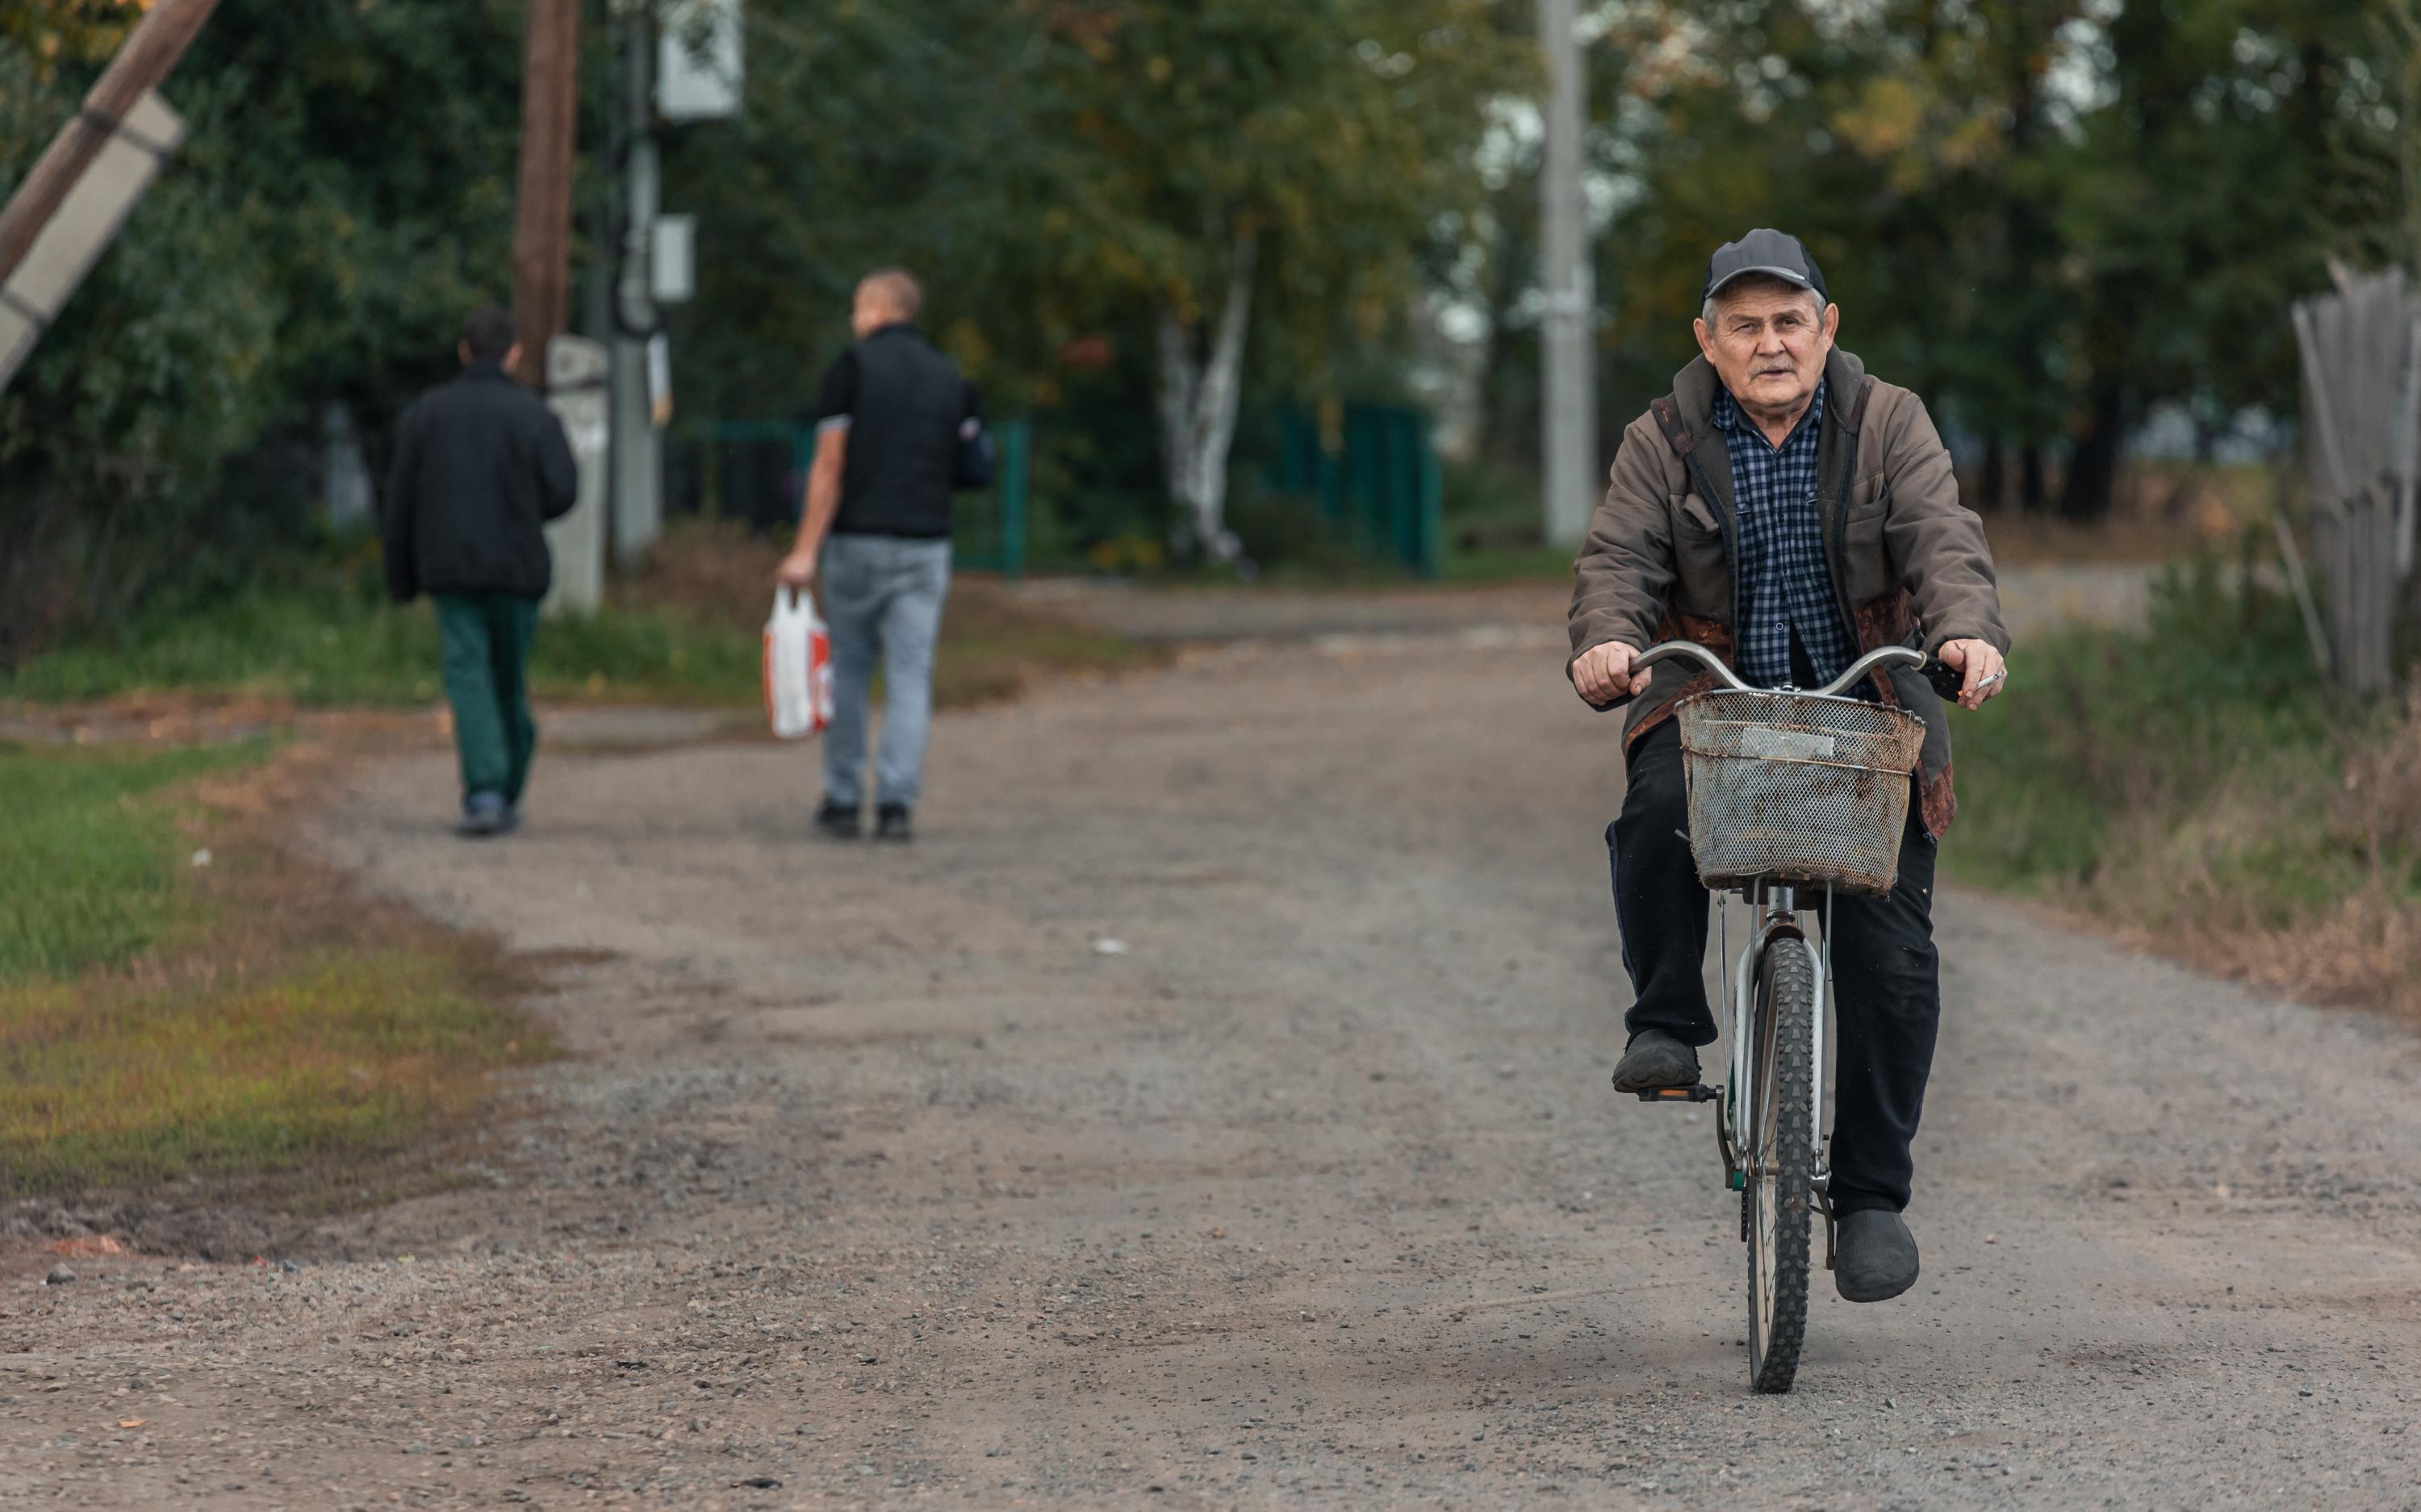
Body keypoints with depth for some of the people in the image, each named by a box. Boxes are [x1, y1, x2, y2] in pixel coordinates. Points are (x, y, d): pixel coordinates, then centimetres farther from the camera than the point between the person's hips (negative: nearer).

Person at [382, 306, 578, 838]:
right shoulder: (534, 414, 0)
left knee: (467, 678, -7)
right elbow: (562, 489, -10)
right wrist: (523, 516, 11)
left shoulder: (425, 412, 6)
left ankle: (484, 794, -25)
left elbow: (400, 501, 5)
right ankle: (509, 798, 23)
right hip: (518, 569, 0)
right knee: (509, 682, 13)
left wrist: (401, 579, 13)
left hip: (451, 570, 0)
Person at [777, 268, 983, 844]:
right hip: (926, 544, 3)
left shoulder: (853, 367, -3)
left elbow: (829, 466, -7)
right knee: (911, 676, 1)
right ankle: (897, 802, -9)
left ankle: (843, 801, 11)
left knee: (848, 671, 9)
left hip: (860, 538, -3)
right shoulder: (952, 379, 10)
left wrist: (806, 549, -7)